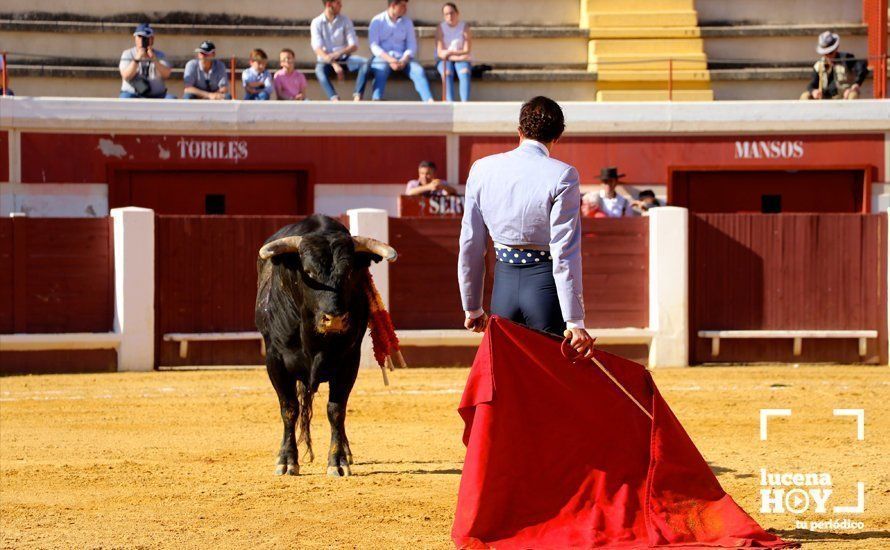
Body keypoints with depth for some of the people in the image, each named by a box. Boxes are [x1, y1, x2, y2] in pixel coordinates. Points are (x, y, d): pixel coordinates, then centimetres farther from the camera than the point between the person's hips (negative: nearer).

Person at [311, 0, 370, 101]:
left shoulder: (345, 21, 5)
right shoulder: (317, 23, -2)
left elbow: (354, 46, 0)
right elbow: (318, 49, -12)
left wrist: (338, 53, -21)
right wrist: (334, 65, -26)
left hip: (343, 58, 3)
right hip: (326, 60, -3)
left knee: (365, 63, -25)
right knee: (320, 70, -37)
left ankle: (357, 97, -37)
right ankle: (335, 100, -51)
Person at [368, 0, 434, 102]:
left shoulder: (407, 22, 13)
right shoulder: (377, 21, 3)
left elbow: (412, 45, 6)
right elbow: (374, 45, -5)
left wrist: (404, 60, -15)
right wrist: (389, 59, -22)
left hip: (402, 58, 3)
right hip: (382, 57, -3)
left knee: (418, 70, -26)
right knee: (381, 70, -37)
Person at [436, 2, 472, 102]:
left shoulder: (464, 27, -4)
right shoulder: (440, 28, -4)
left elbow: (466, 51, -12)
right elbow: (440, 52, -10)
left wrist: (451, 52, -28)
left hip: (461, 60, 0)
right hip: (445, 60, 0)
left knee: (465, 73, -32)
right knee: (447, 74, -33)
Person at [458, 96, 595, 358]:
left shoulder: (482, 170, 3)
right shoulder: (562, 176, -10)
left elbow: (470, 245, 6)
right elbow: (565, 252, -14)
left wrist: (472, 307, 16)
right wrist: (575, 322, -13)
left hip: (504, 282, 4)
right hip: (545, 284, -4)